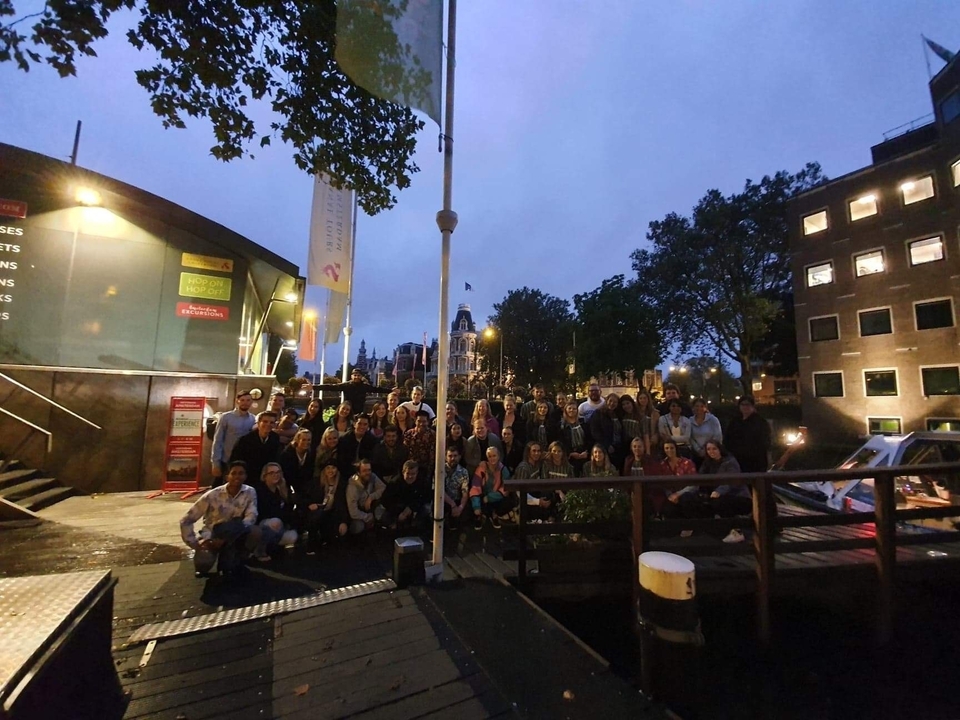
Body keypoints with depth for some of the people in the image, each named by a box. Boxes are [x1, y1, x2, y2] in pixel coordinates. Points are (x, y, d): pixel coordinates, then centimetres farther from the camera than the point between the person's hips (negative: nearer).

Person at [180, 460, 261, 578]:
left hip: (234, 537, 1)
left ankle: (233, 564, -2)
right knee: (203, 563, -31)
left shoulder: (250, 492, -11)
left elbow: (251, 517, -21)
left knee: (255, 532, -30)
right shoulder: (212, 495, -15)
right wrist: (194, 543, -16)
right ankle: (204, 564, 10)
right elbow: (186, 520, -8)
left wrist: (225, 539, -31)